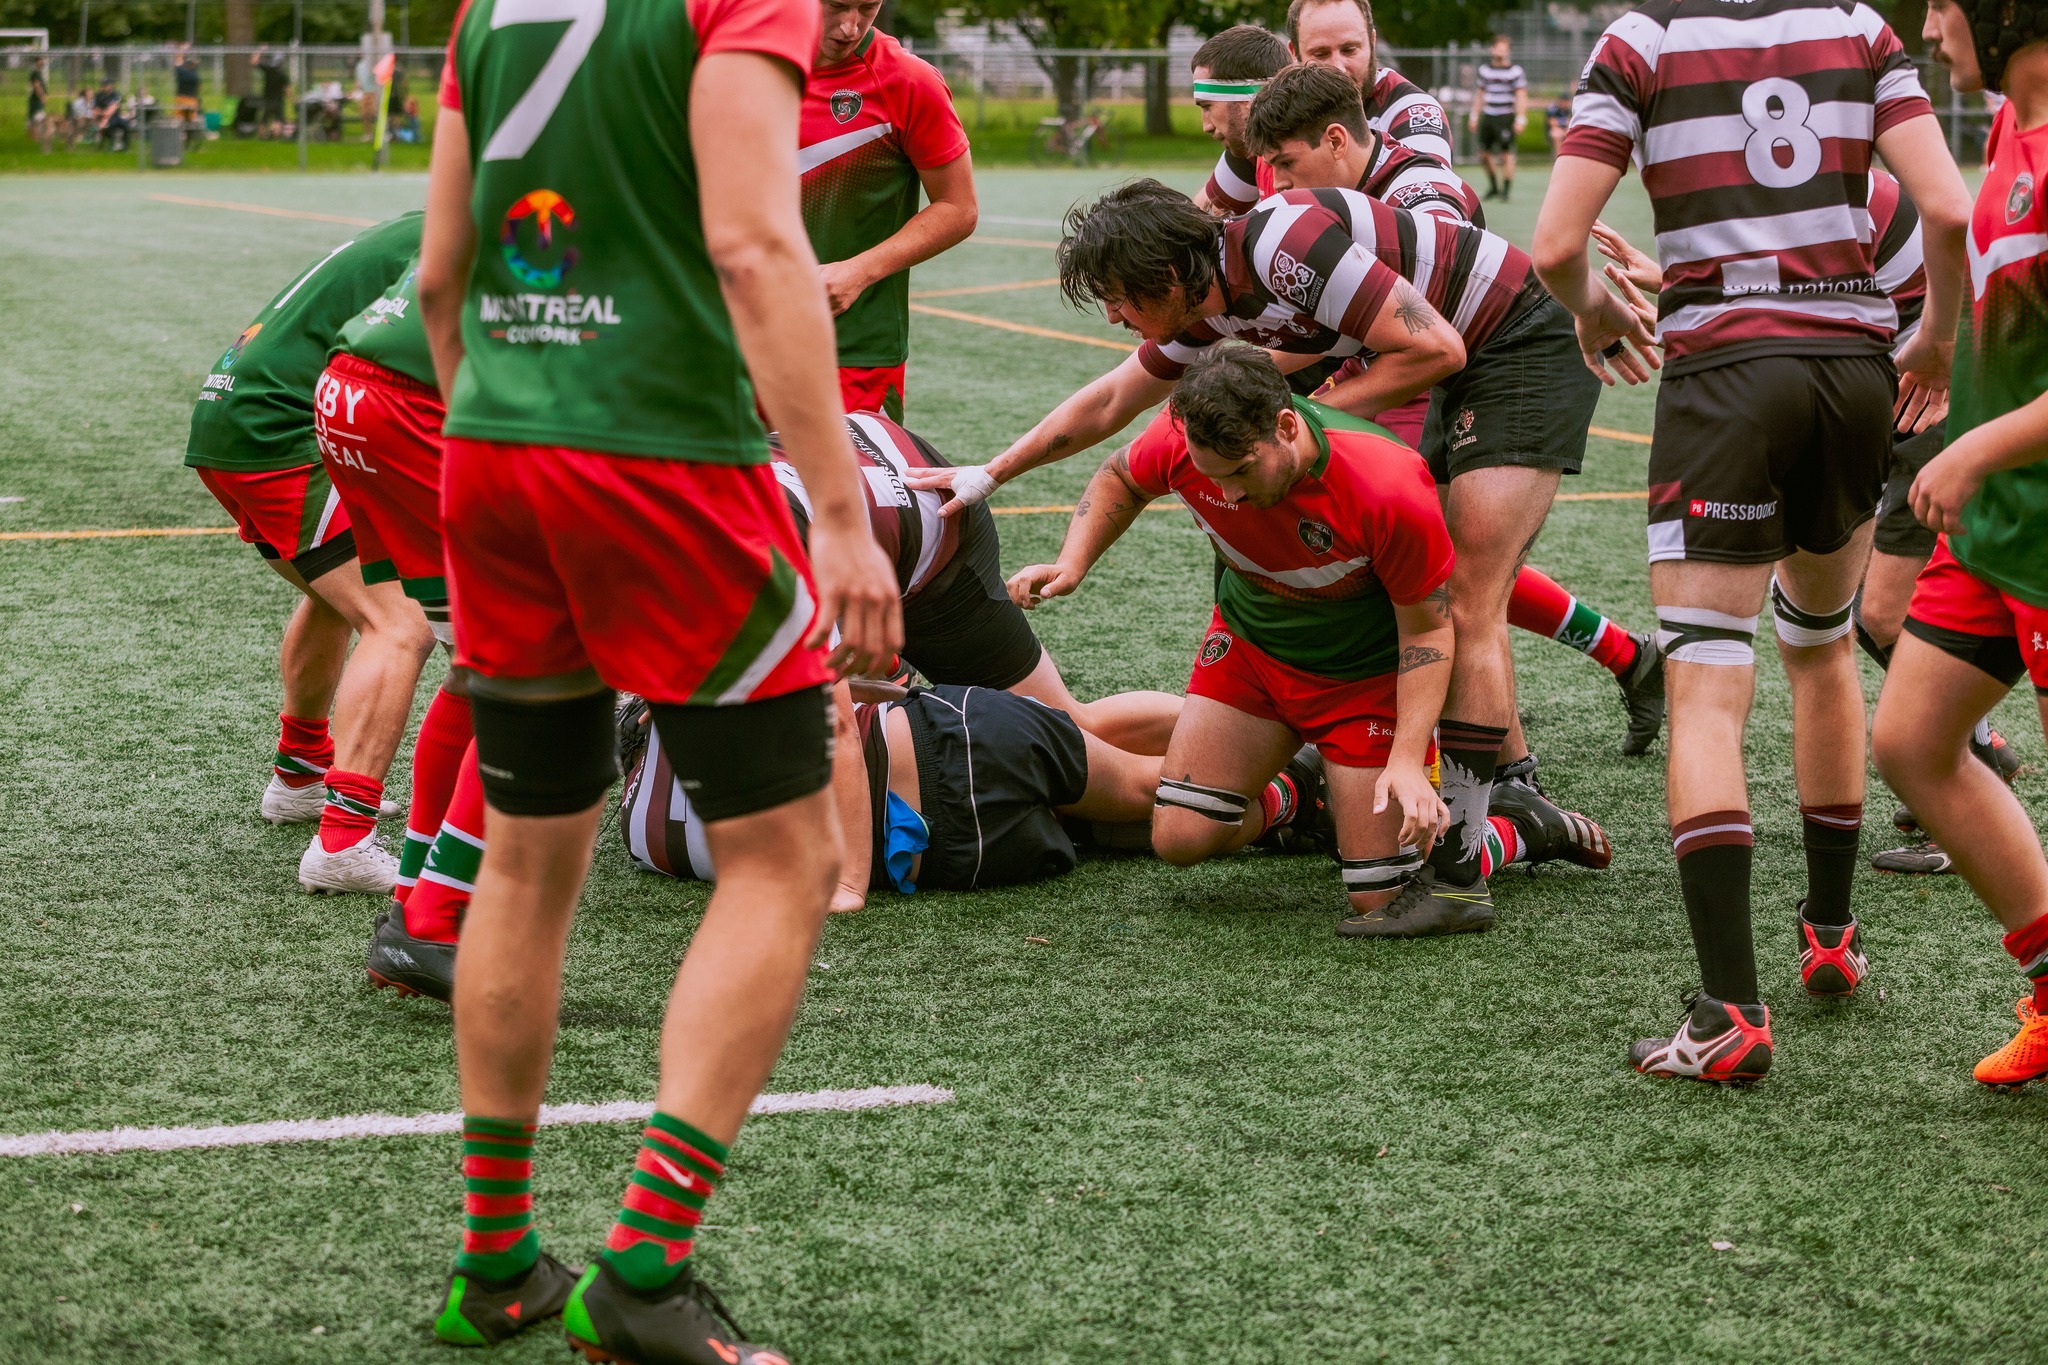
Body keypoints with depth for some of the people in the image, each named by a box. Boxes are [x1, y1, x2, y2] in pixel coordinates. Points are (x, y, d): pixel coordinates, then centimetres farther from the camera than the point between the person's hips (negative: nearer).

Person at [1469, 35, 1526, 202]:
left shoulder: (1515, 70, -5)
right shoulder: (1484, 69, 10)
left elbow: (1521, 96, -7)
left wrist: (1520, 118, -15)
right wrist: (1474, 116, 16)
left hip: (1506, 117, -5)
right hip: (1487, 116, 5)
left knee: (1506, 154, -7)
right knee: (1484, 155, 7)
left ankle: (1506, 190, -1)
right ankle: (1493, 186, 25)